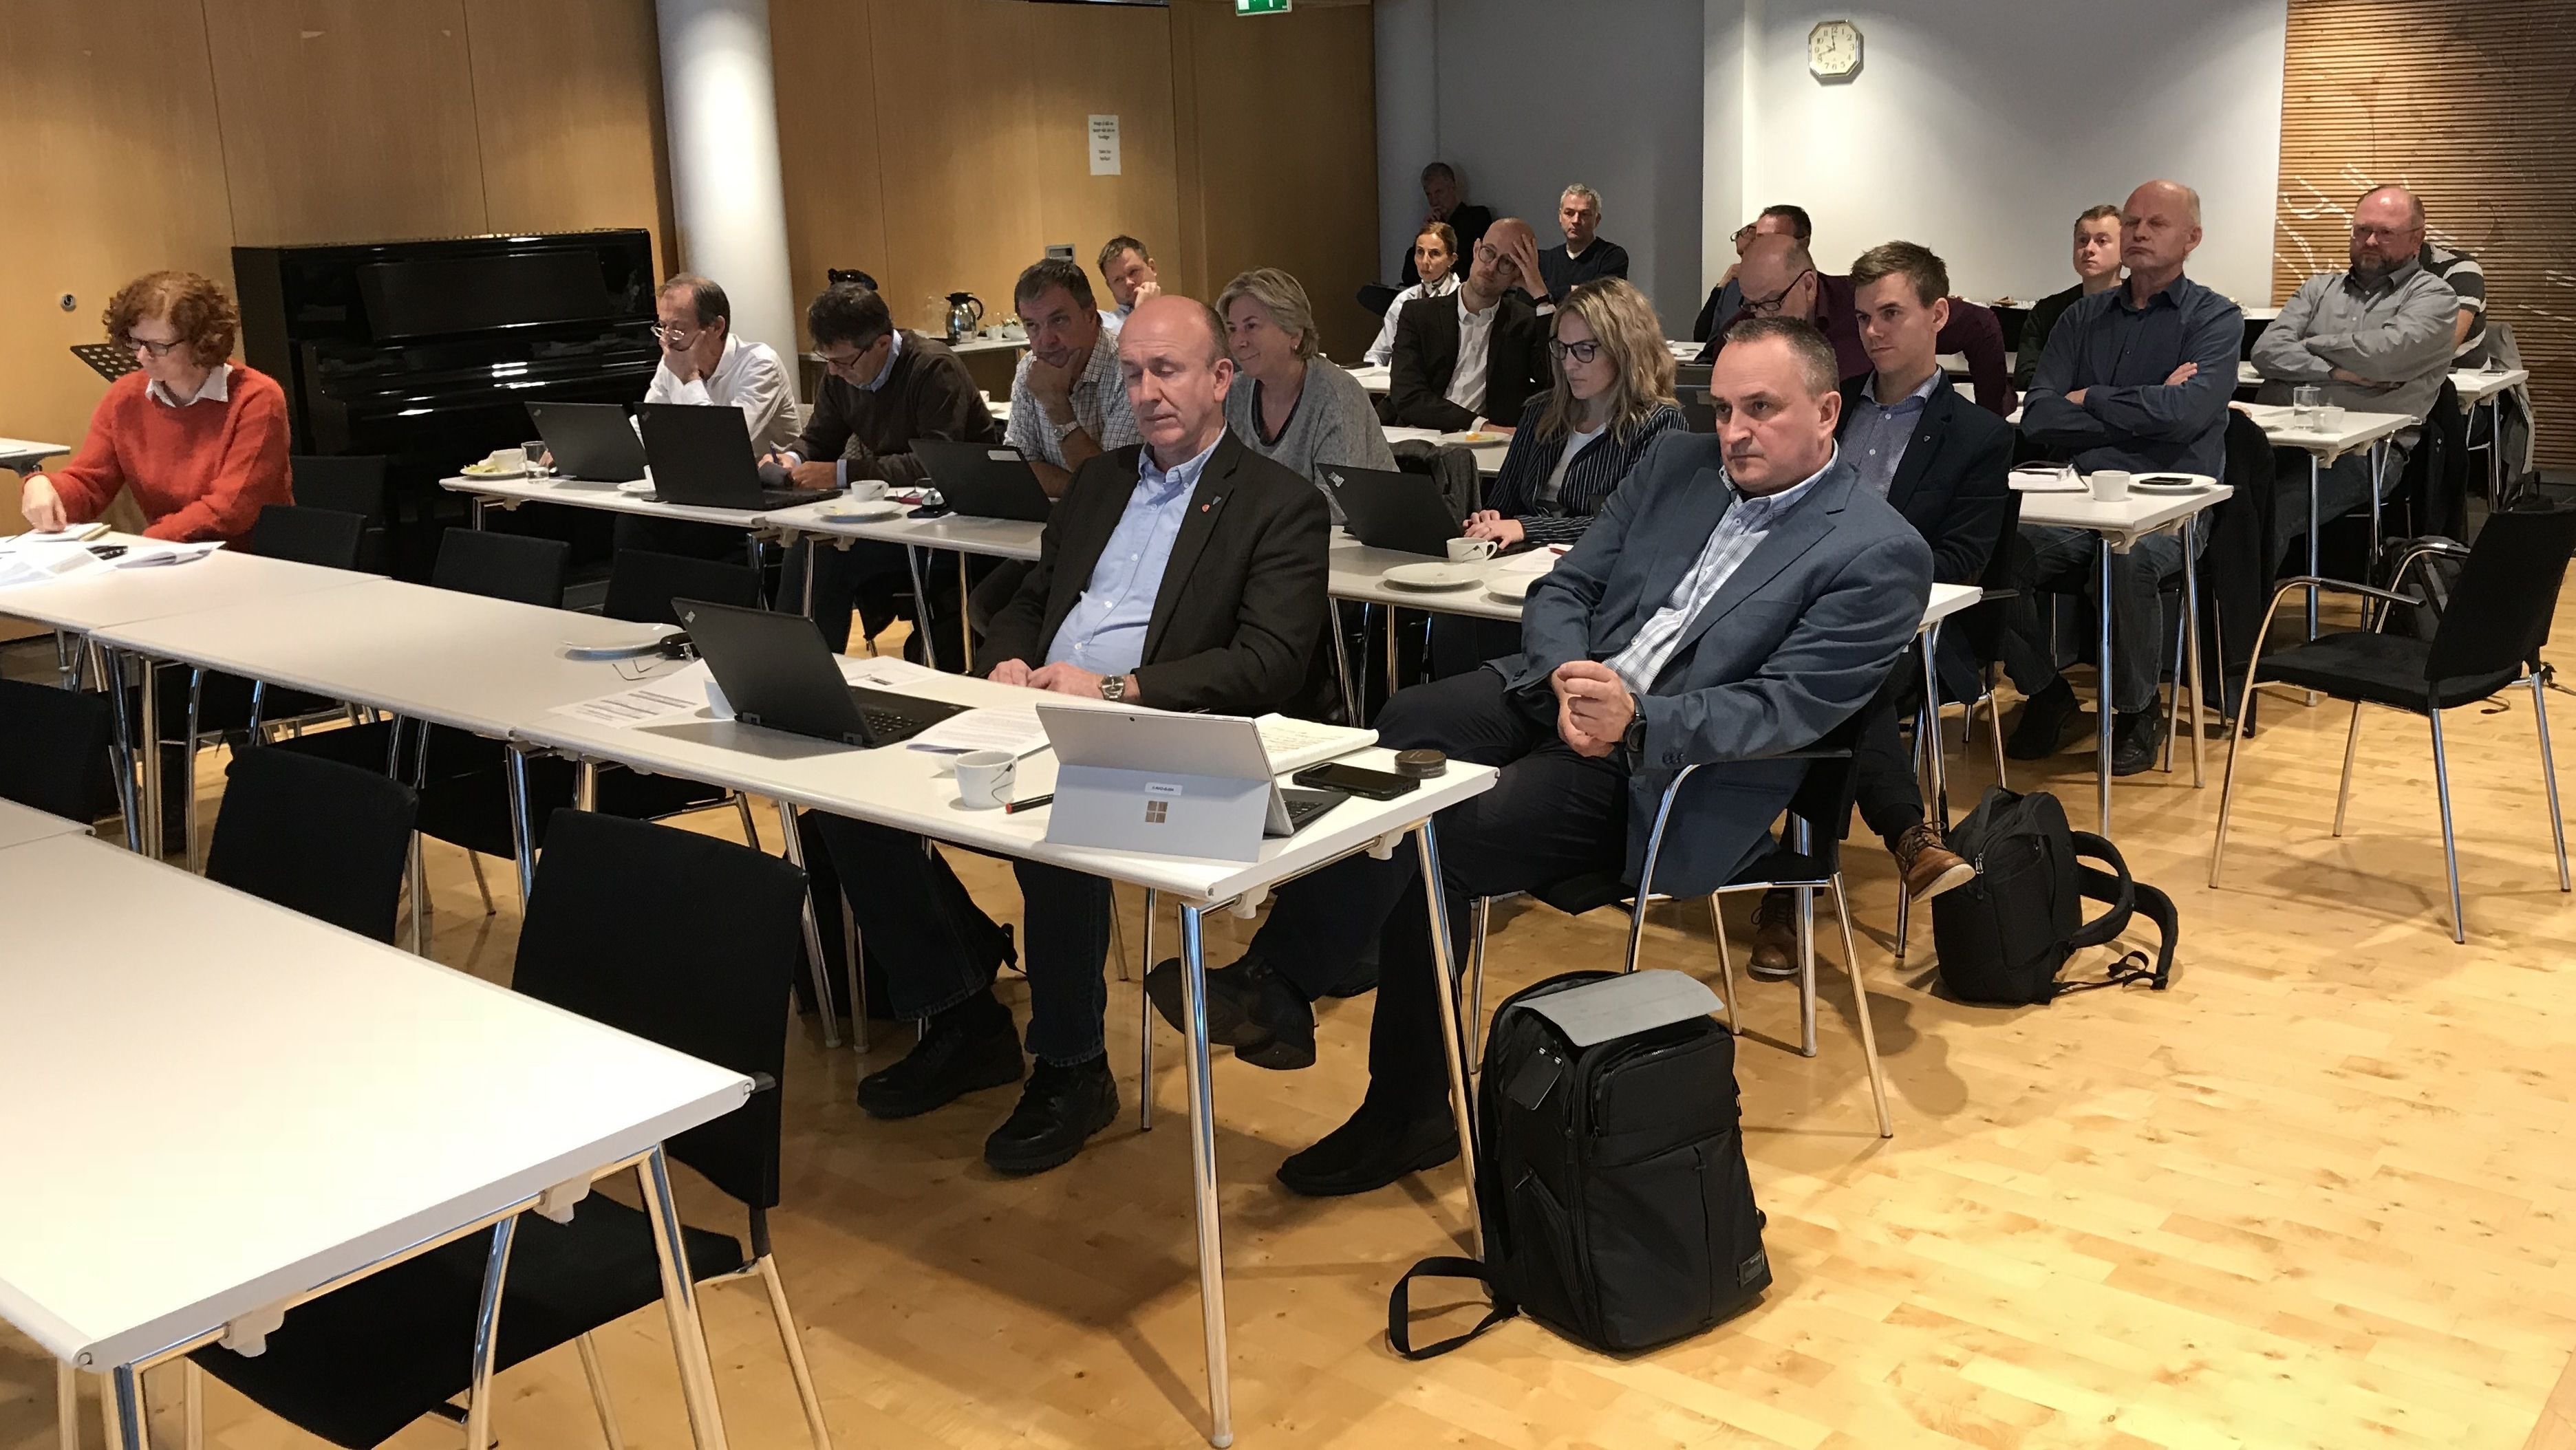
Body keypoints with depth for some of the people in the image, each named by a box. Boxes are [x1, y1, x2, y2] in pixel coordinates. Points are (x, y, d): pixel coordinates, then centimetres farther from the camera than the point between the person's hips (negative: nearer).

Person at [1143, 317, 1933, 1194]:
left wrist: (1635, 719, -28)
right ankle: (1275, 987, -19)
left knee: (1433, 841, -25)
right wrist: (1567, 676, -11)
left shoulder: (1880, 555, -5)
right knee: (1410, 726, -23)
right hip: (1557, 688, 6)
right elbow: (1561, 592, 11)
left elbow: (1784, 710, -14)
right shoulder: (1676, 464, 13)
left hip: (1671, 769, -6)